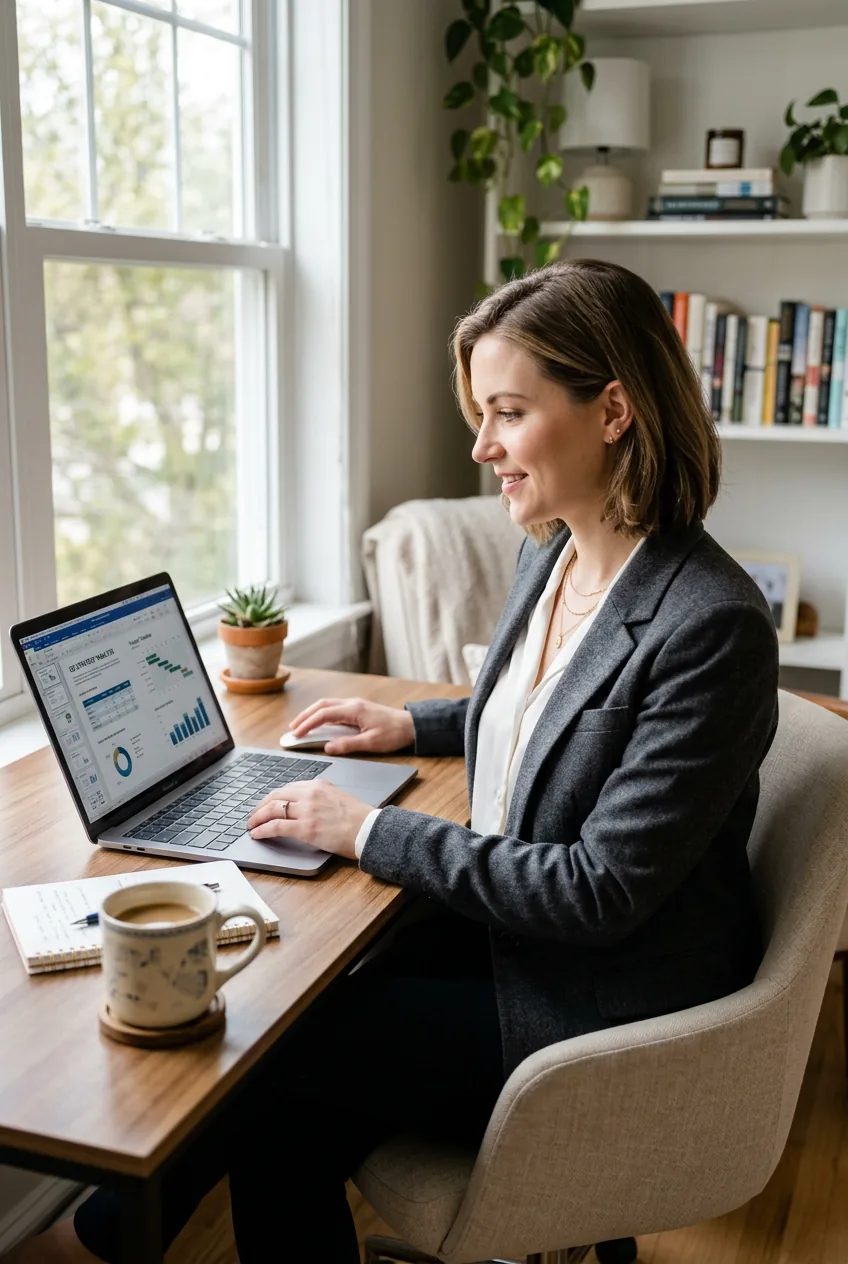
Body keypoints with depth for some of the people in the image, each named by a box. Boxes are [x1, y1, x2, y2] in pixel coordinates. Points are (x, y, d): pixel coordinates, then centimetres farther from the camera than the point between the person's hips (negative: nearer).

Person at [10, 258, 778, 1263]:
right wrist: (413, 725, 12)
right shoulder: (549, 552, 2)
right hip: (503, 925, 7)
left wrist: (371, 831, -20)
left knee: (268, 1061, -8)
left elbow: (601, 892, -25)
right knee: (288, 1135, -9)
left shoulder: (711, 626, -26)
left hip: (606, 1009, -7)